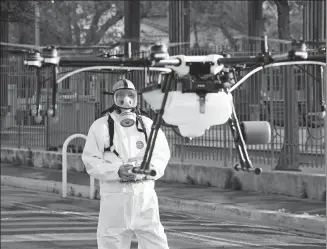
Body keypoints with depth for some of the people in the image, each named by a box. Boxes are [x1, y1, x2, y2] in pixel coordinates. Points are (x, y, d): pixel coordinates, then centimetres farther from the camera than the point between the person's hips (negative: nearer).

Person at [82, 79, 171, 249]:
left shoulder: (148, 125, 10)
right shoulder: (101, 126, 2)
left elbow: (162, 155, 11)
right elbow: (91, 160, -2)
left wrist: (150, 168, -12)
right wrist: (117, 171, -17)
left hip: (145, 195, 2)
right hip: (114, 195, -2)